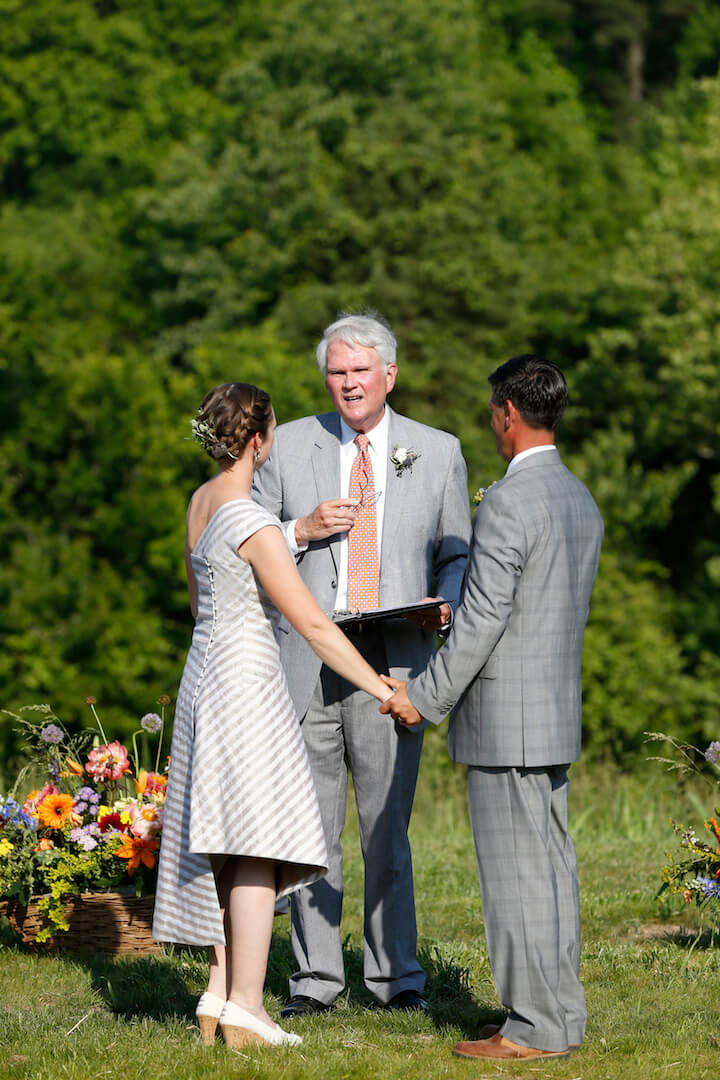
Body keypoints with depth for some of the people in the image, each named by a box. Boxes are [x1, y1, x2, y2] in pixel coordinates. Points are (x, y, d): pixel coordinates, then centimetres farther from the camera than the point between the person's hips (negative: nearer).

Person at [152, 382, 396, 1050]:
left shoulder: (200, 504, 8)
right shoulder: (253, 525, -19)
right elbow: (313, 625, -19)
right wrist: (381, 689, -15)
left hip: (206, 673, 9)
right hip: (247, 679, -9)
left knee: (228, 847, 12)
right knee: (261, 845, -8)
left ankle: (220, 994, 13)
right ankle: (243, 1011, -10)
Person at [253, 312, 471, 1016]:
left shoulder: (438, 453, 8)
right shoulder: (288, 446, 8)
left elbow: (458, 555, 14)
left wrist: (446, 605, -7)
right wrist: (304, 530, -10)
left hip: (392, 663, 0)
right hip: (306, 660, 0)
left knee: (387, 827, 2)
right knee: (311, 827, 3)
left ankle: (396, 976, 13)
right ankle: (315, 978, 11)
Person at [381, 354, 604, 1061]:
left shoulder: (507, 504, -18)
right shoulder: (581, 501, 12)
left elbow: (481, 620, -19)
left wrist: (424, 697, -12)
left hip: (504, 722, -9)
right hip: (557, 710, 9)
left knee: (515, 871, -4)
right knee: (549, 865, 12)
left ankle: (535, 1028, -1)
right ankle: (560, 1015, 17)